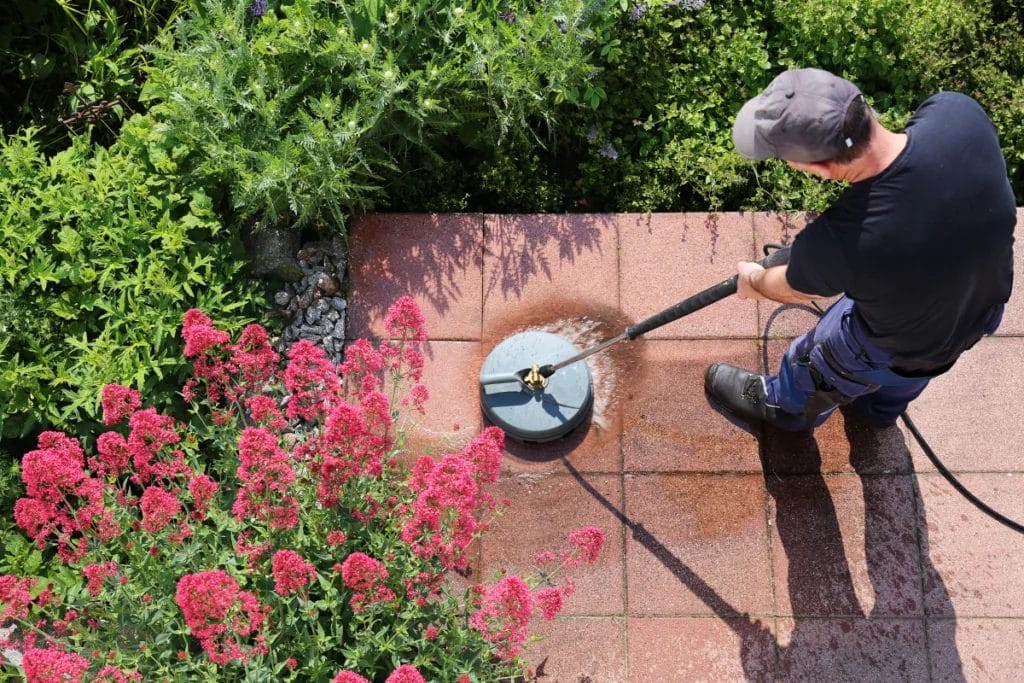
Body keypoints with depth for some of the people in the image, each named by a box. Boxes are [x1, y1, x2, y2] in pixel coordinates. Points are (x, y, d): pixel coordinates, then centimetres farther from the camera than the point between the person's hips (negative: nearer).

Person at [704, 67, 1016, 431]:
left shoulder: (835, 242, -44)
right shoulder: (956, 109, -33)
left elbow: (795, 289, -17)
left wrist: (754, 281, 7)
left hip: (900, 347, -5)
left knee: (817, 370, 29)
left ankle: (782, 406, 62)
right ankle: (880, 407, 71)